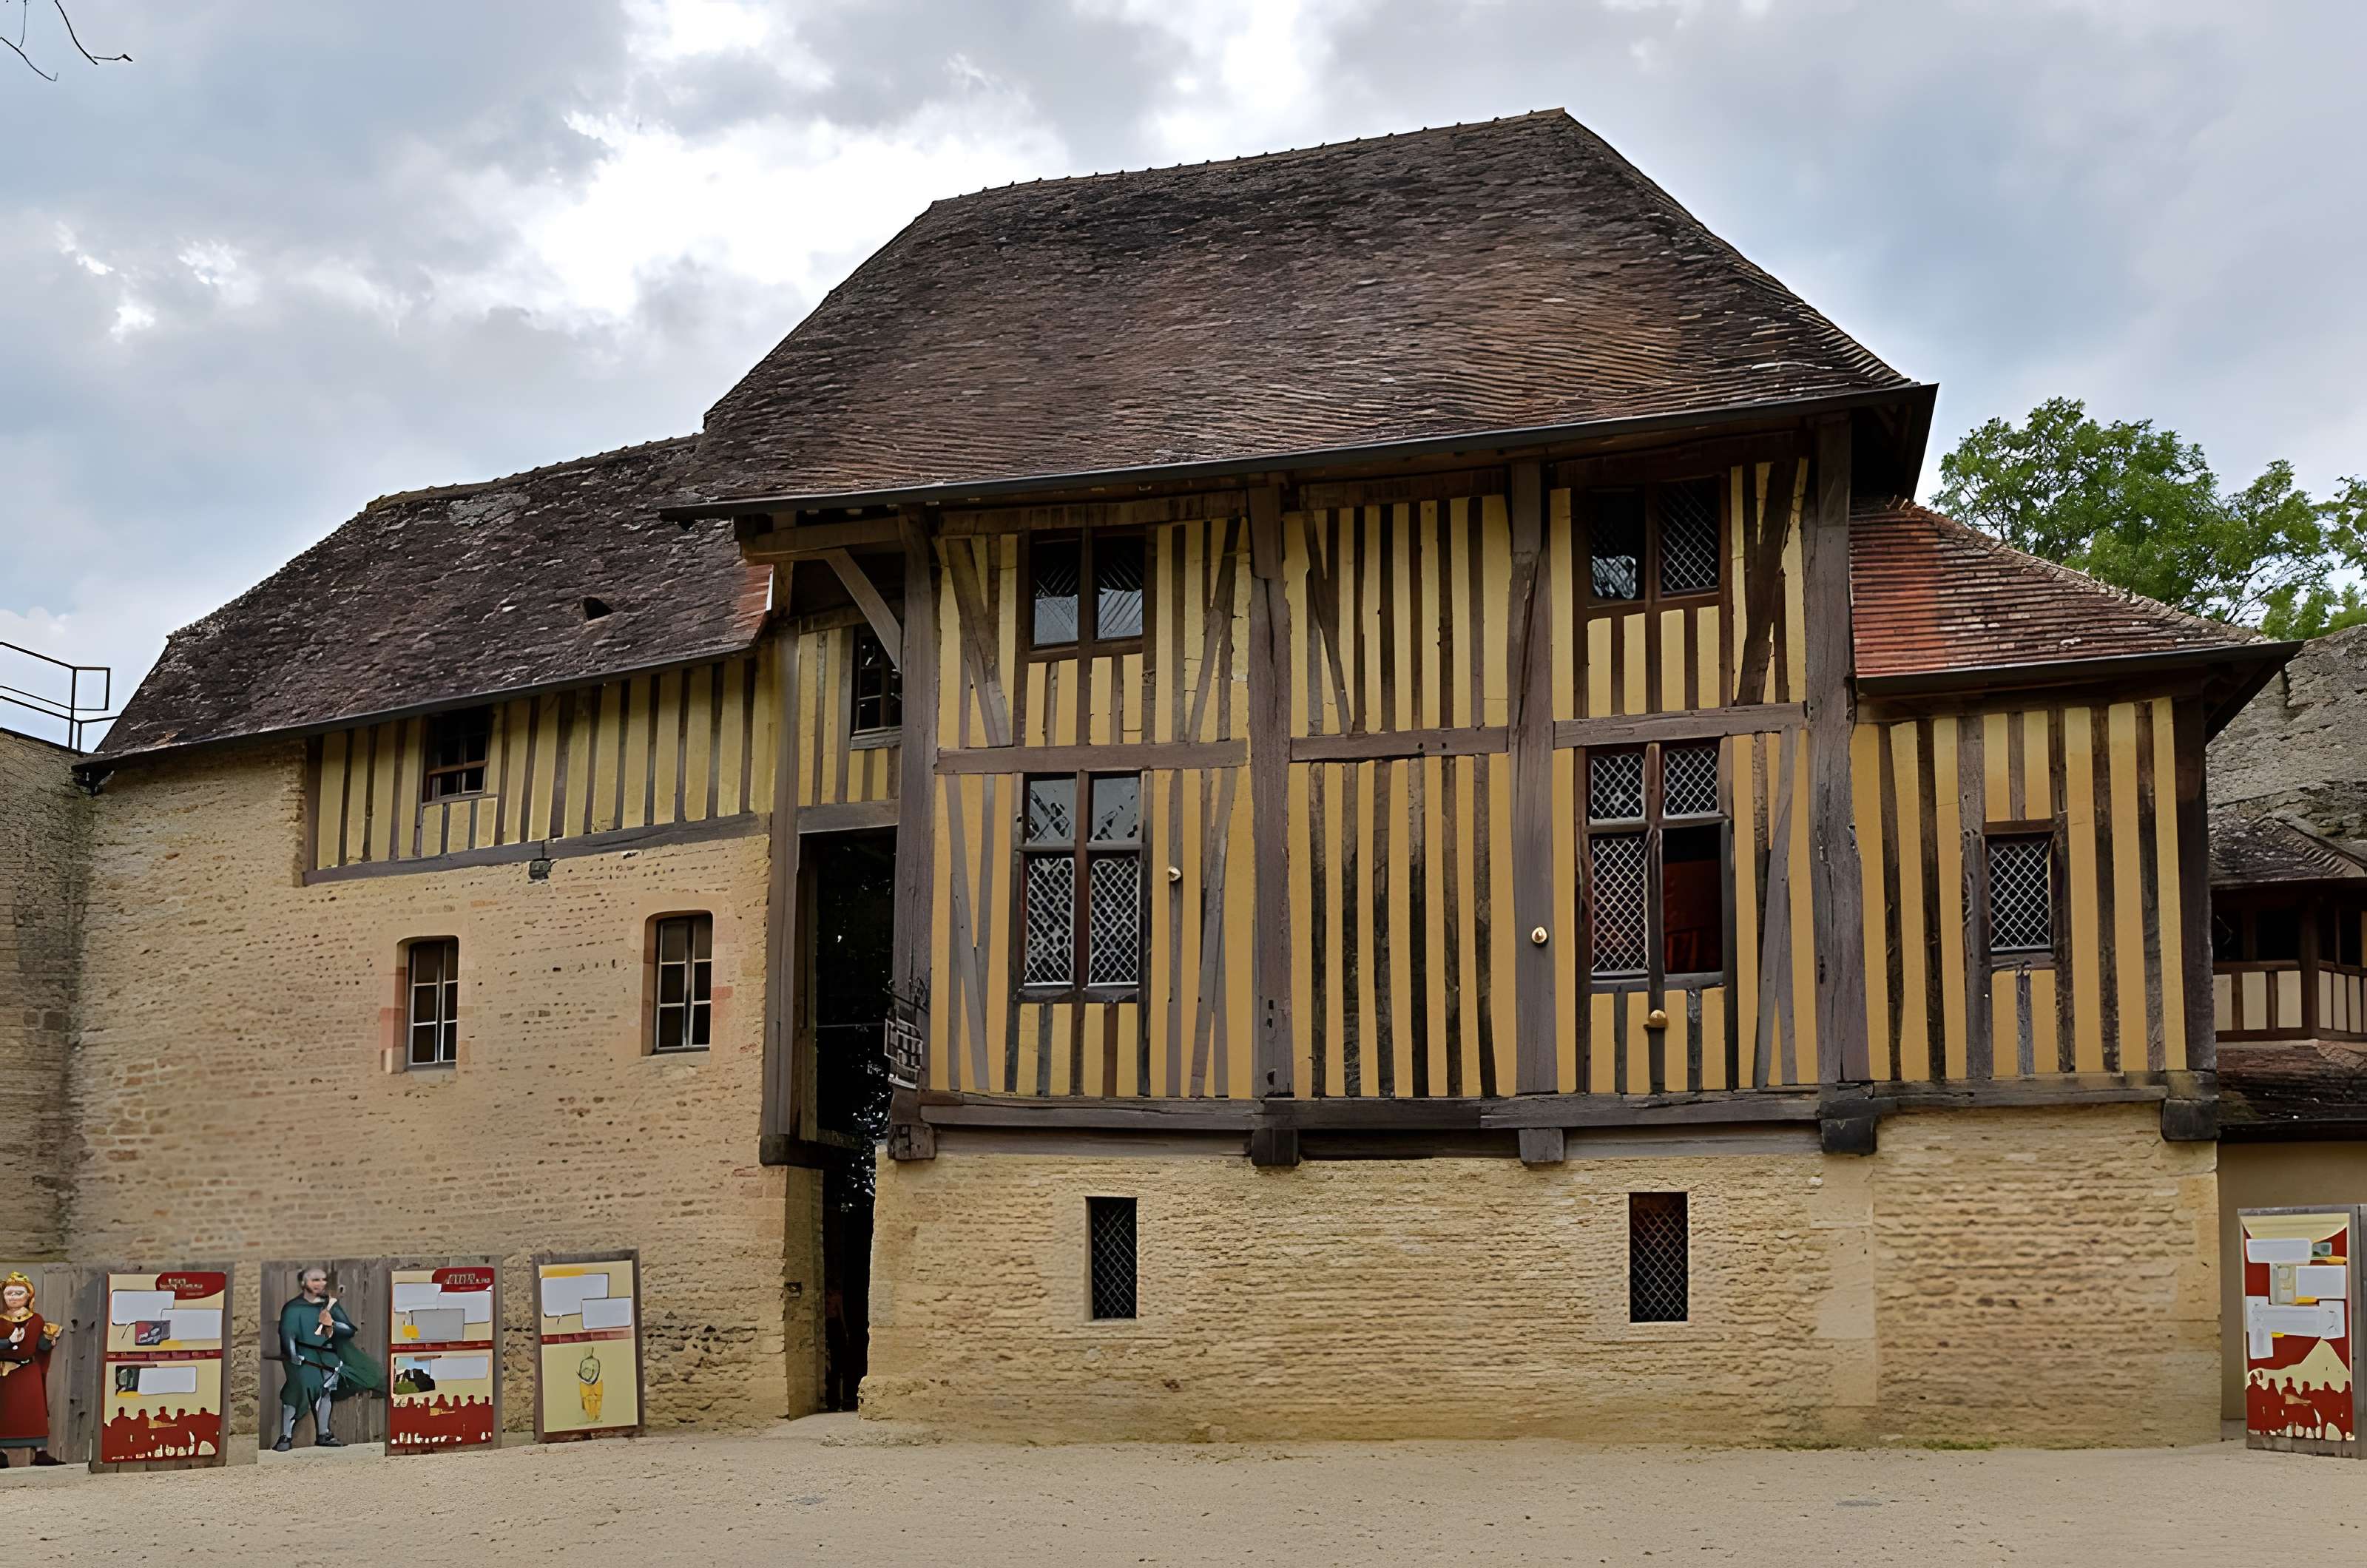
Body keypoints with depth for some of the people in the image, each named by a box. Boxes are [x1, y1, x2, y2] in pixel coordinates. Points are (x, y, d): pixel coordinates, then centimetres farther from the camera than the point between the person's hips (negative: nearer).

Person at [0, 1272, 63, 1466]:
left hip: (30, 1372, 2)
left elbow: (41, 1347, 4)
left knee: (36, 1411, -2)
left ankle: (41, 1451, 0)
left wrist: (49, 1337, -15)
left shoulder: (36, 1321, 6)